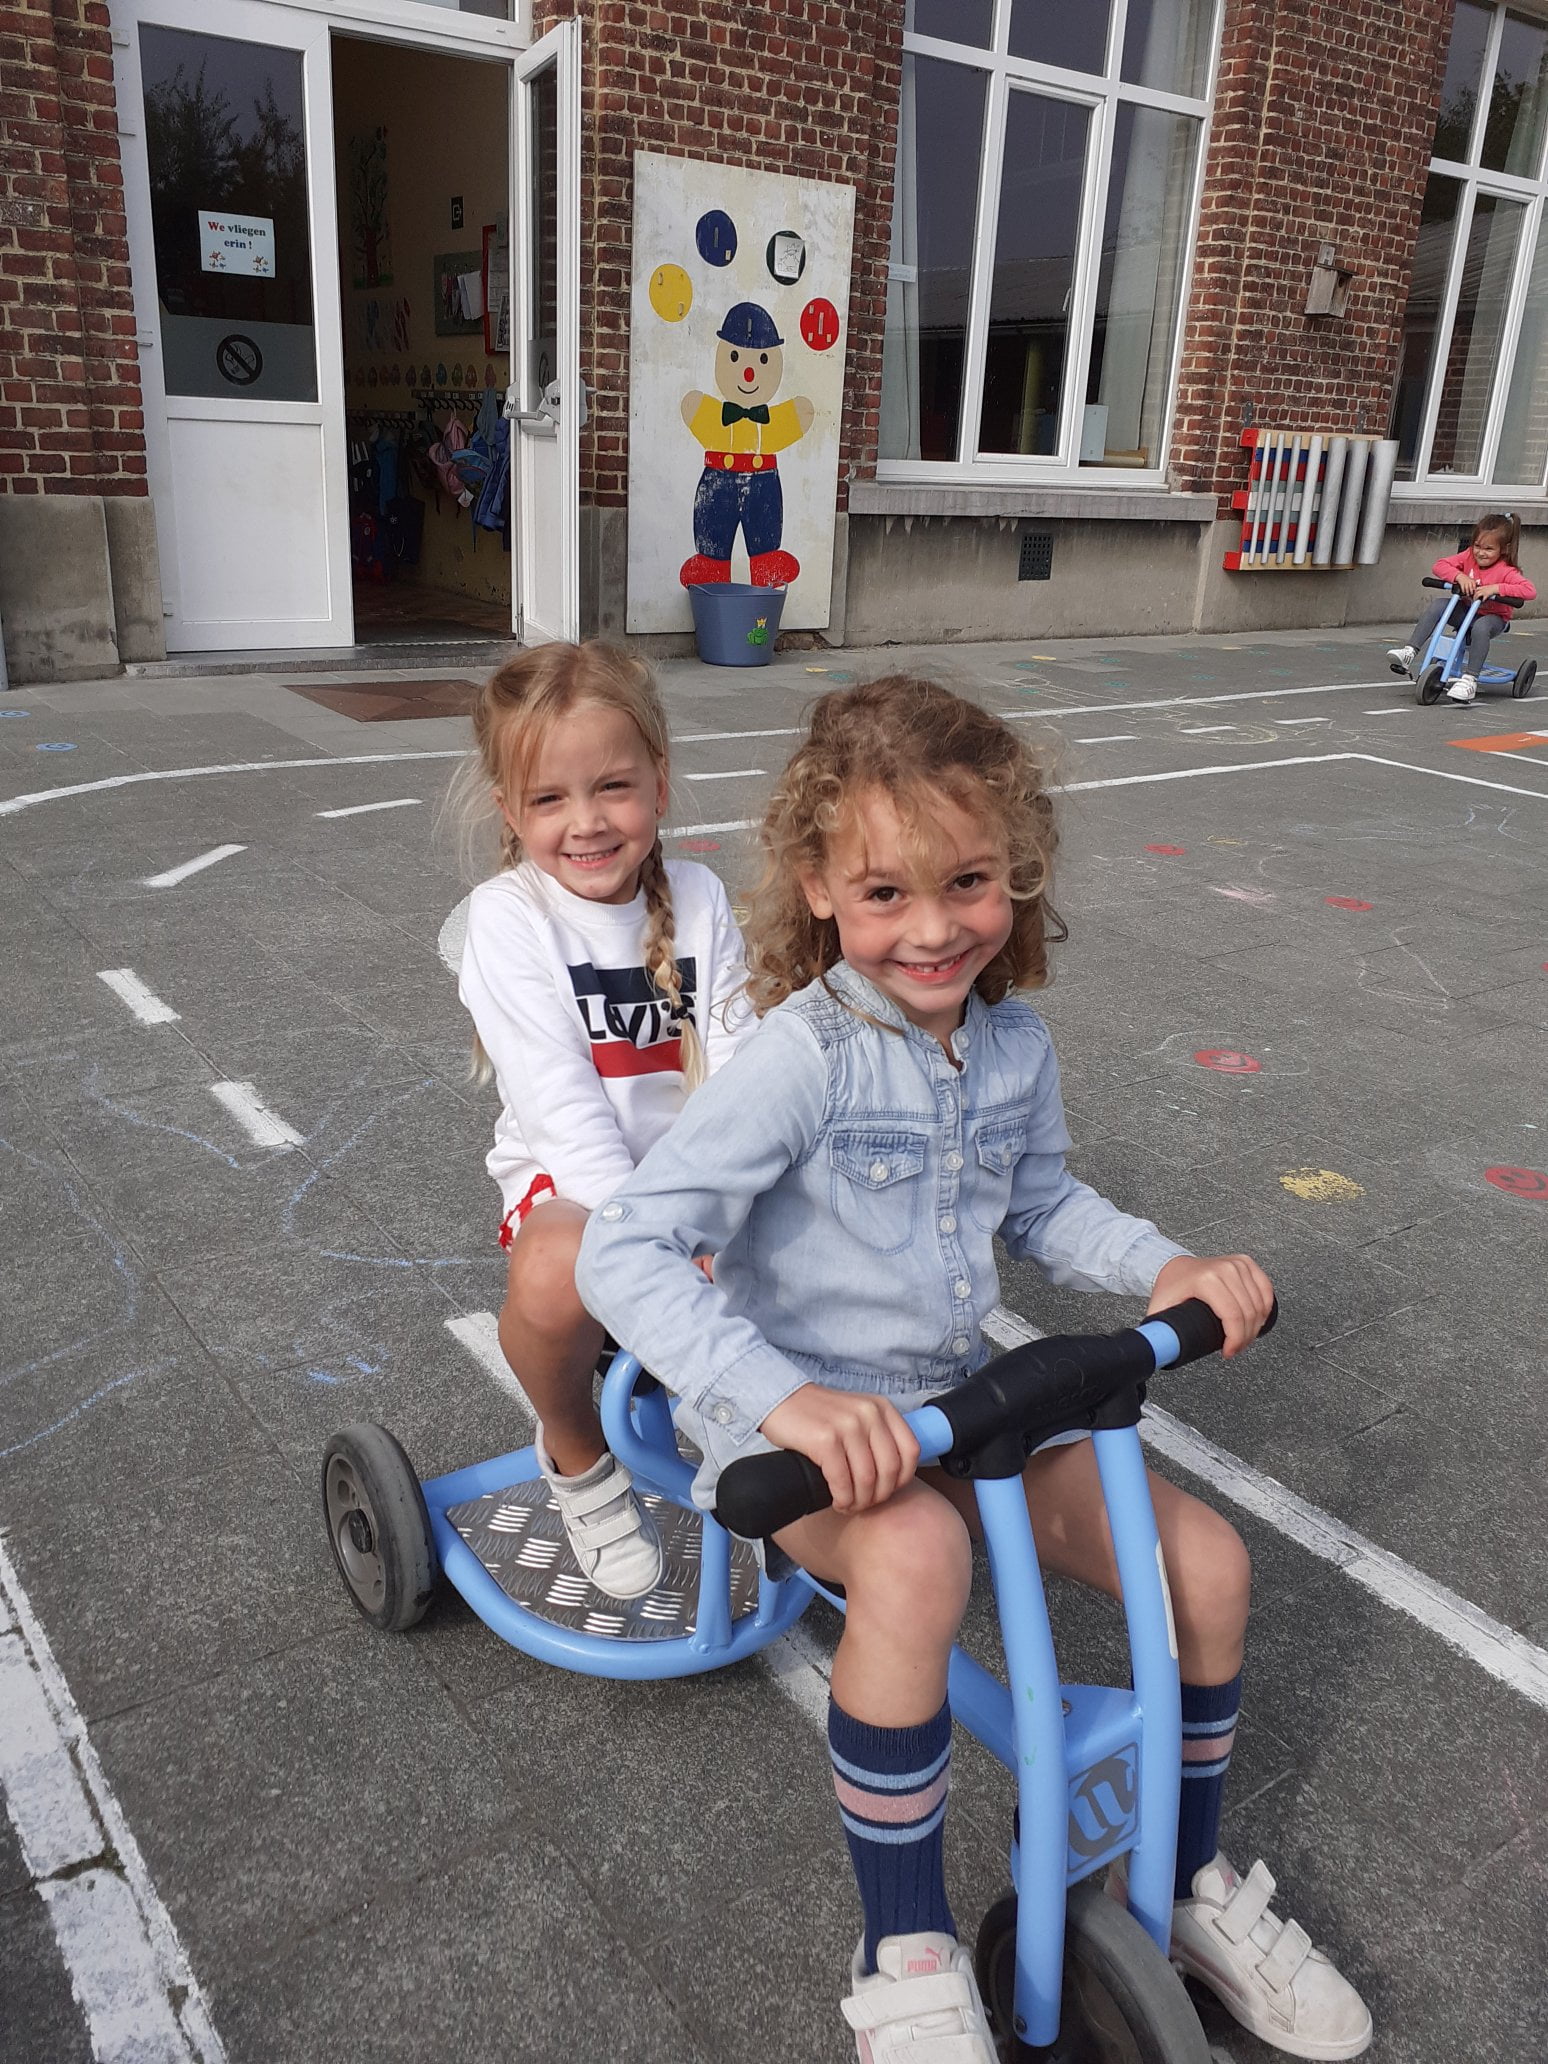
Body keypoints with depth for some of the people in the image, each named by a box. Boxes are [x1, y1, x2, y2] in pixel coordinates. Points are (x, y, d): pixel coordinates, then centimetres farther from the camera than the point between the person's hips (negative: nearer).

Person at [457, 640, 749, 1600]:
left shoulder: (700, 898, 1)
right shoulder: (508, 916, -10)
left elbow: (736, 1065, -6)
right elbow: (561, 1101, -19)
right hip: (573, 1174, -4)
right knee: (556, 1277, -36)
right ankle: (577, 1452, -1)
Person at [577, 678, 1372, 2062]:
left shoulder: (1017, 1043, -3)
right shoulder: (804, 1057, -23)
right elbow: (627, 1250, -27)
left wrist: (1165, 1266, -2)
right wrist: (785, 1399, -39)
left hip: (957, 1397, 6)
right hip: (811, 1427, -6)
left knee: (1204, 1559, -6)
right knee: (915, 1556, -37)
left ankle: (1191, 1887, 23)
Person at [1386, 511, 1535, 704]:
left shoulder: (1506, 571, -19)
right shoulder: (1469, 556, -5)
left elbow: (1530, 591, -32)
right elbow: (1439, 566, -10)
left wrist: (1495, 588, -39)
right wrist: (1460, 576, -27)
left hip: (1494, 617, -4)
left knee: (1480, 627, -39)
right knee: (1439, 604, -22)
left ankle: (1470, 680, -39)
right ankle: (1410, 653, -30)